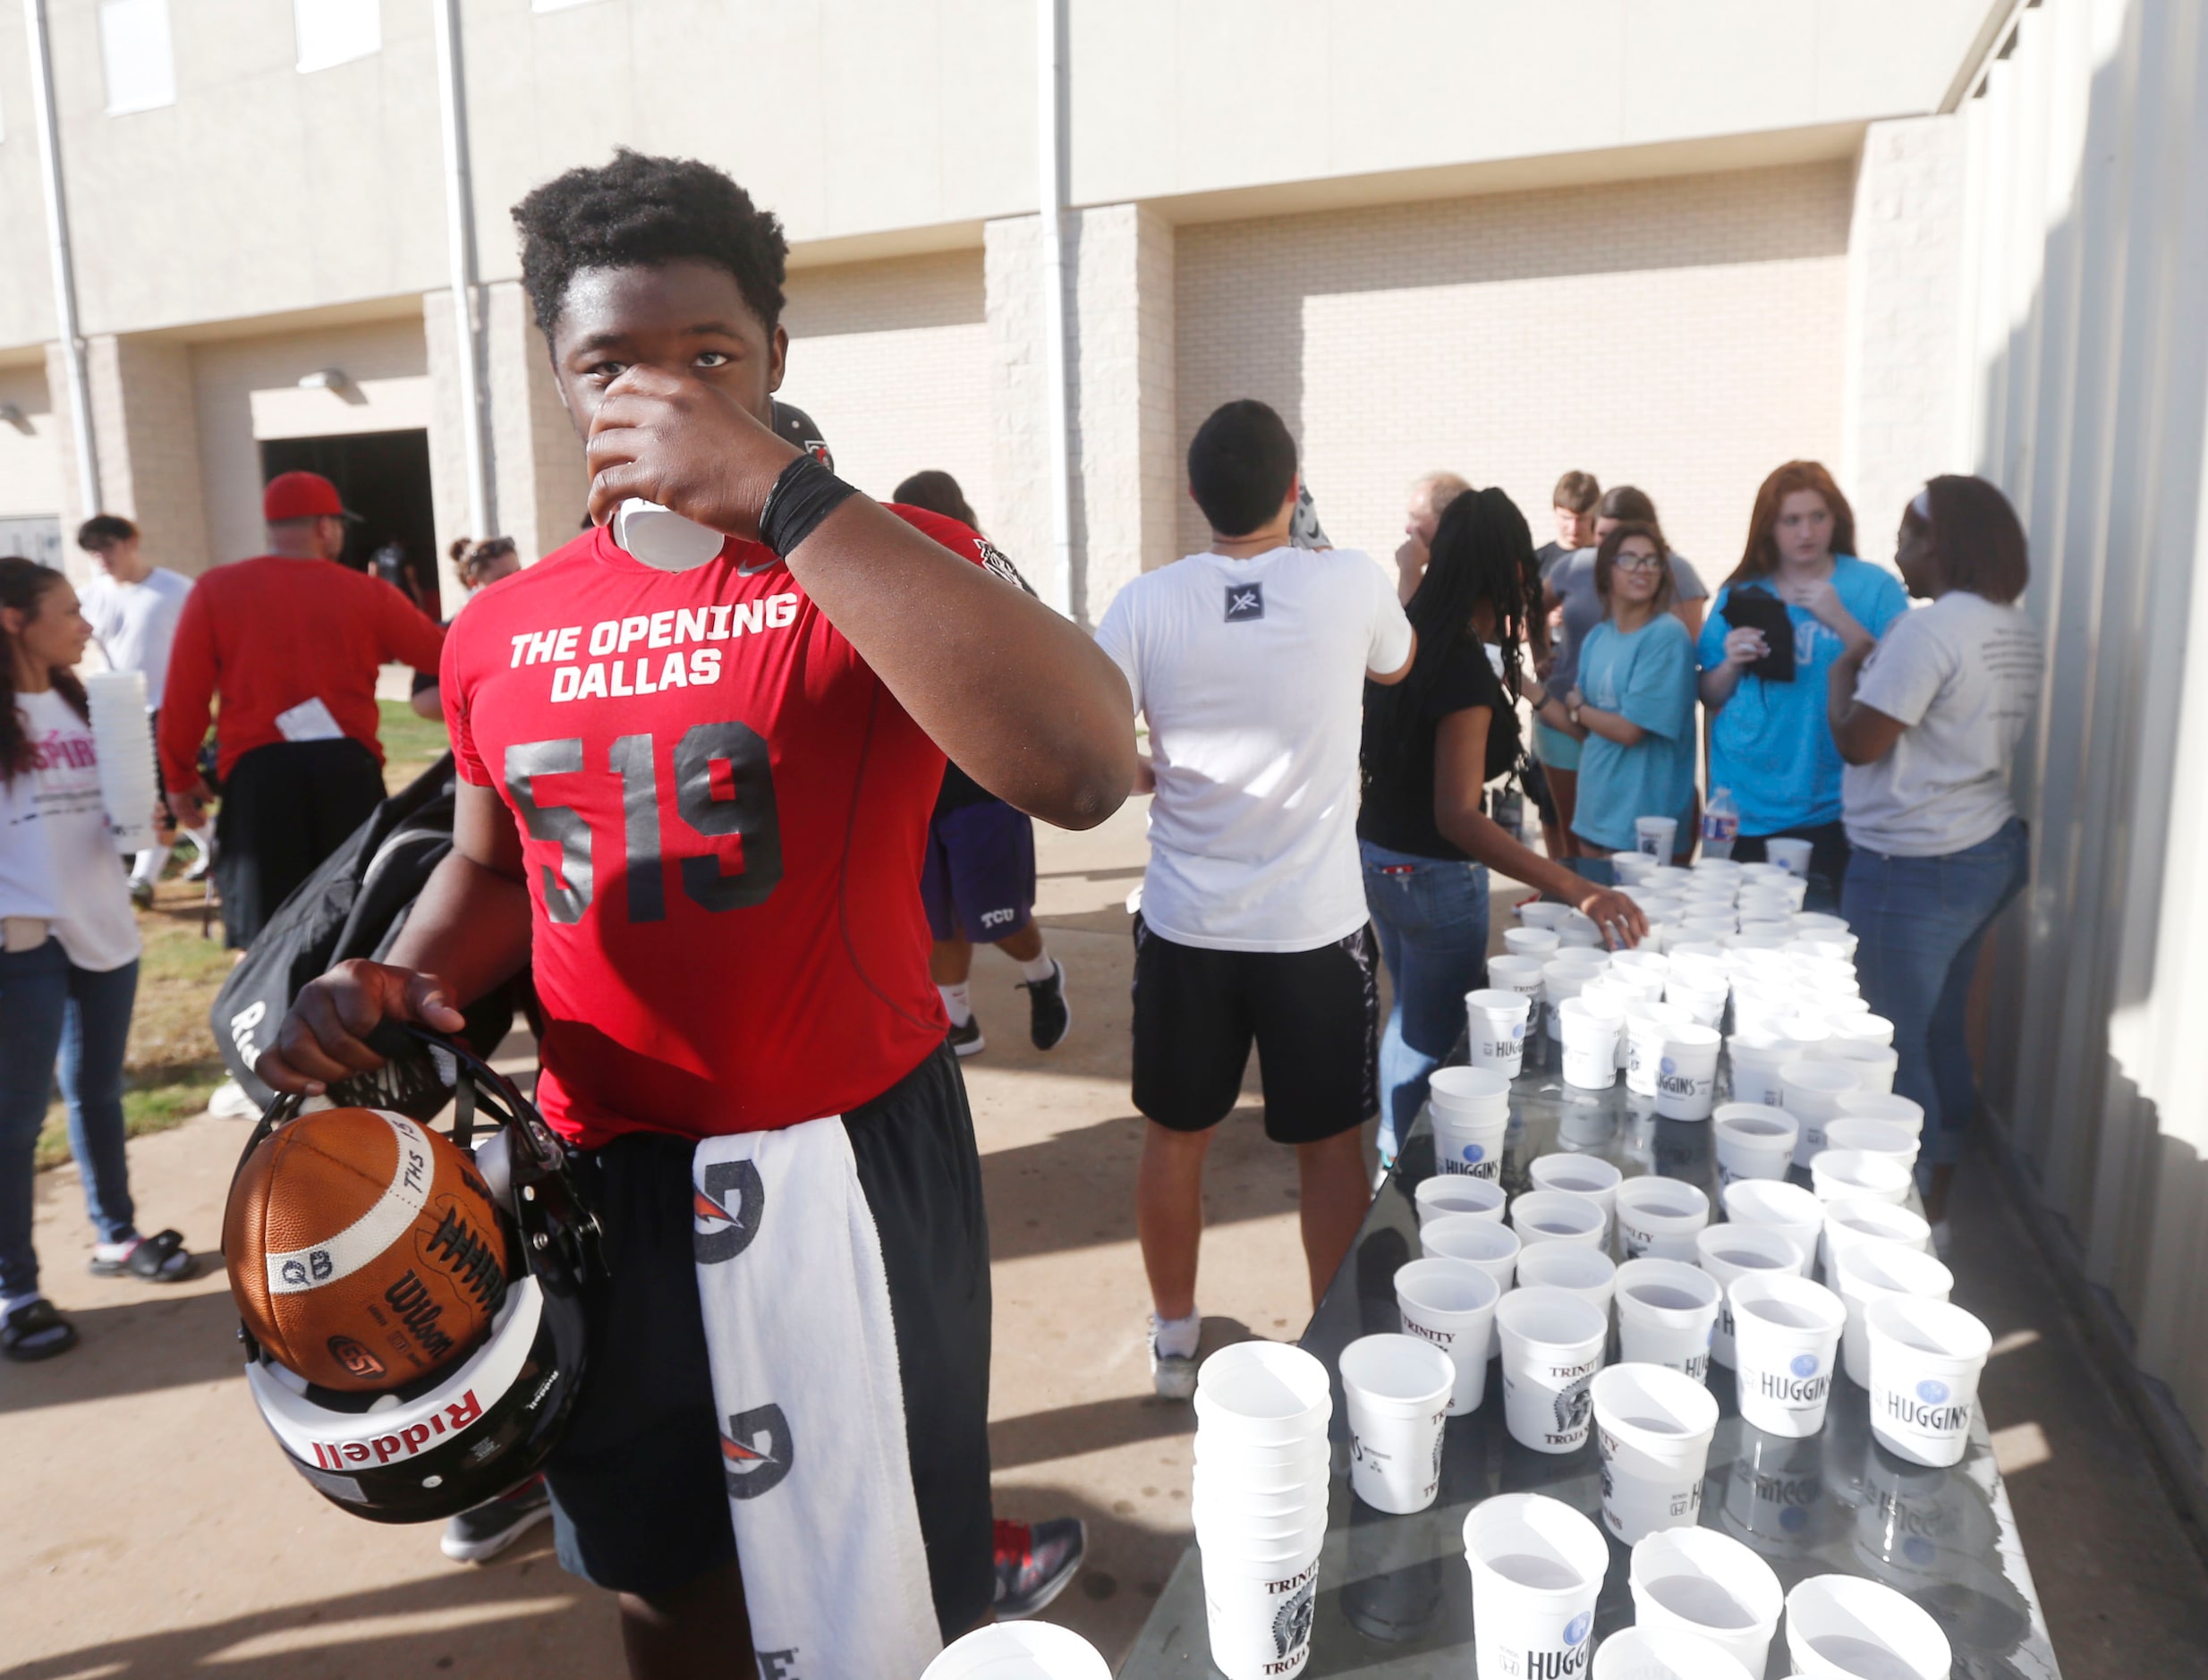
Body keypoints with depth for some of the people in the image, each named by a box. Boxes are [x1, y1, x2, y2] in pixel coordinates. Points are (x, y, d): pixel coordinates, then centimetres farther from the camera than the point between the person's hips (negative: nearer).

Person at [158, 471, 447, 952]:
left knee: (264, 936, 5)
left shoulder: (215, 590, 4)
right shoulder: (368, 592, 3)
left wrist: (180, 777, 14)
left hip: (258, 772, 0)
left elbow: (184, 695, 2)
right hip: (347, 768, 0)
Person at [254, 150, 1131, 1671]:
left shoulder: (884, 570, -11)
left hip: (854, 1168, -4)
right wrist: (404, 983, -2)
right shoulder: (501, 634, 4)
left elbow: (1085, 771, -32)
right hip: (602, 1182, 5)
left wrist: (780, 495, -30)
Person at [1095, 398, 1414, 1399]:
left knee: (1175, 1136, 18)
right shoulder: (1352, 584, -7)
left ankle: (1174, 1343, 34)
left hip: (1185, 927, 1)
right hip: (1317, 928, -1)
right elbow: (1396, 664, 15)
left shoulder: (1147, 604, -9)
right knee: (1332, 1145, 14)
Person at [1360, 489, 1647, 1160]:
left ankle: (1394, 1156, 39)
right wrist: (1576, 890, -41)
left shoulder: (1406, 635, 1)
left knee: (1410, 1017, 24)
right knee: (1437, 1037, 6)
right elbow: (1458, 816, -34)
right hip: (1435, 875, -9)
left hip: (1379, 854, 9)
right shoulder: (1465, 667, -25)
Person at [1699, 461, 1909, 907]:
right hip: (1744, 808, 2)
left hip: (1829, 809, -2)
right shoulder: (1741, 593, 8)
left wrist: (1841, 621, -17)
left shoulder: (1873, 586, 0)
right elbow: (1710, 697, 11)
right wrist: (1732, 664, -10)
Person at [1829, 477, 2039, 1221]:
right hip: (1987, 851, 9)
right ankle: (1940, 1184, 32)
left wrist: (1842, 673, -1)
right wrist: (1875, 661, 16)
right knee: (1941, 1031, 19)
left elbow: (1858, 741, -19)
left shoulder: (1931, 630, -20)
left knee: (1898, 1045, 3)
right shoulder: (2016, 630, 9)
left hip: (1915, 868, -9)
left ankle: (1911, 1201, 14)